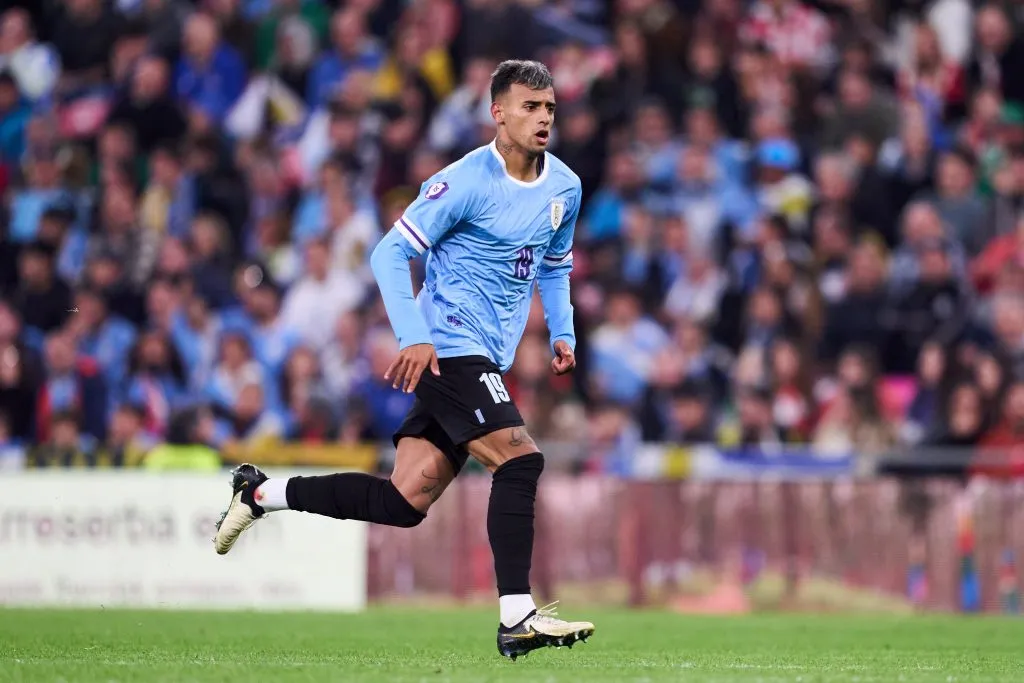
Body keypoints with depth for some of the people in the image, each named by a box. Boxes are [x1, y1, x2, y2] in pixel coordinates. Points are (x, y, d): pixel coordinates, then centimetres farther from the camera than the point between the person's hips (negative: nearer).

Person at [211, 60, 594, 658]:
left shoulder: (565, 188, 10)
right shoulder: (466, 182, -13)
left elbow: (555, 268, 27)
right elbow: (390, 254, -13)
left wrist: (562, 333, 11)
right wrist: (415, 338, -22)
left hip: (486, 357, 8)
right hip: (447, 347, -8)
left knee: (405, 502, 3)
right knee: (520, 458, -22)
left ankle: (259, 493, 17)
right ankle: (517, 618, -20)